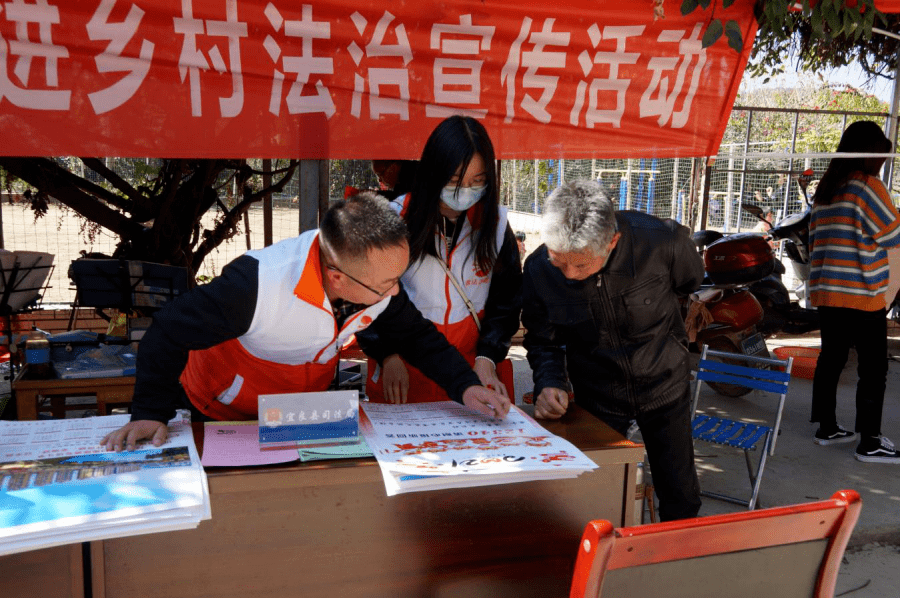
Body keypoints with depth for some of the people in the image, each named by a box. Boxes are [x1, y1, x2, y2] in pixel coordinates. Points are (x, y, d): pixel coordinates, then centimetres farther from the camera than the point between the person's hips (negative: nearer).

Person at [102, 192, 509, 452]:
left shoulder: (378, 274, -23)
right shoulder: (258, 285, -41)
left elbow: (415, 335, -8)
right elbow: (169, 331, -28)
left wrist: (464, 385, -21)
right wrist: (150, 412, -28)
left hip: (301, 414, 5)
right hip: (223, 417, -5)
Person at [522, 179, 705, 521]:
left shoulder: (660, 241, -26)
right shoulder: (538, 269, -22)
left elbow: (690, 281, 0)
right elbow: (542, 341, -4)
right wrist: (548, 382, -23)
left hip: (664, 385, 0)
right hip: (596, 396, 0)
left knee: (680, 496, 11)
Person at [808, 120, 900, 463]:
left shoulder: (824, 190, 12)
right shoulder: (868, 186, -11)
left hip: (825, 292, 8)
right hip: (862, 295, -8)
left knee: (830, 360, 14)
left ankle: (827, 428, 22)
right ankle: (870, 443, 3)